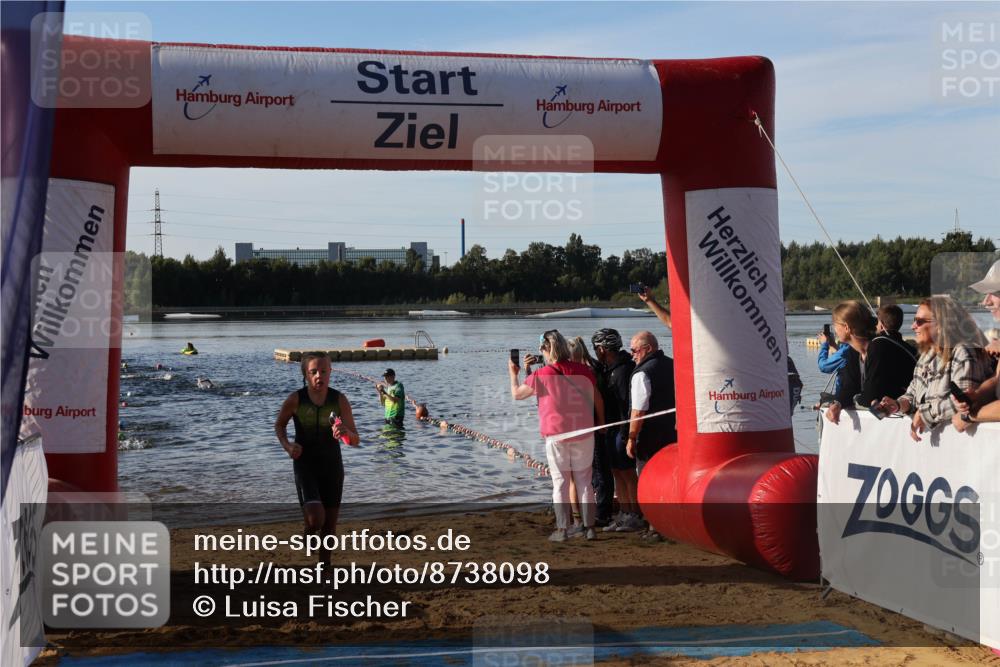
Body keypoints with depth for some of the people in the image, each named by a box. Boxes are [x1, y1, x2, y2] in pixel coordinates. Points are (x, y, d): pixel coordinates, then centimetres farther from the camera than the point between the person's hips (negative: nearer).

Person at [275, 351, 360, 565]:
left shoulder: (339, 400, -10)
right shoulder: (295, 400, -12)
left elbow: (356, 441, -9)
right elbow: (279, 425, 7)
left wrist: (346, 433, -32)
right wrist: (287, 445, -13)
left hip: (332, 465, 2)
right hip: (305, 465, -2)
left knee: (330, 523, 9)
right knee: (315, 518, -20)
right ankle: (309, 532, 17)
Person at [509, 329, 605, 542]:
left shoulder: (542, 375, -8)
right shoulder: (584, 370, 1)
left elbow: (517, 394, 5)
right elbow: (598, 400, 11)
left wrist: (513, 373, 22)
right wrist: (601, 423, 25)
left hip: (556, 435, -3)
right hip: (584, 434, 3)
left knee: (560, 482, 5)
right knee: (584, 481, 10)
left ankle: (562, 529, 4)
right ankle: (589, 527, 10)